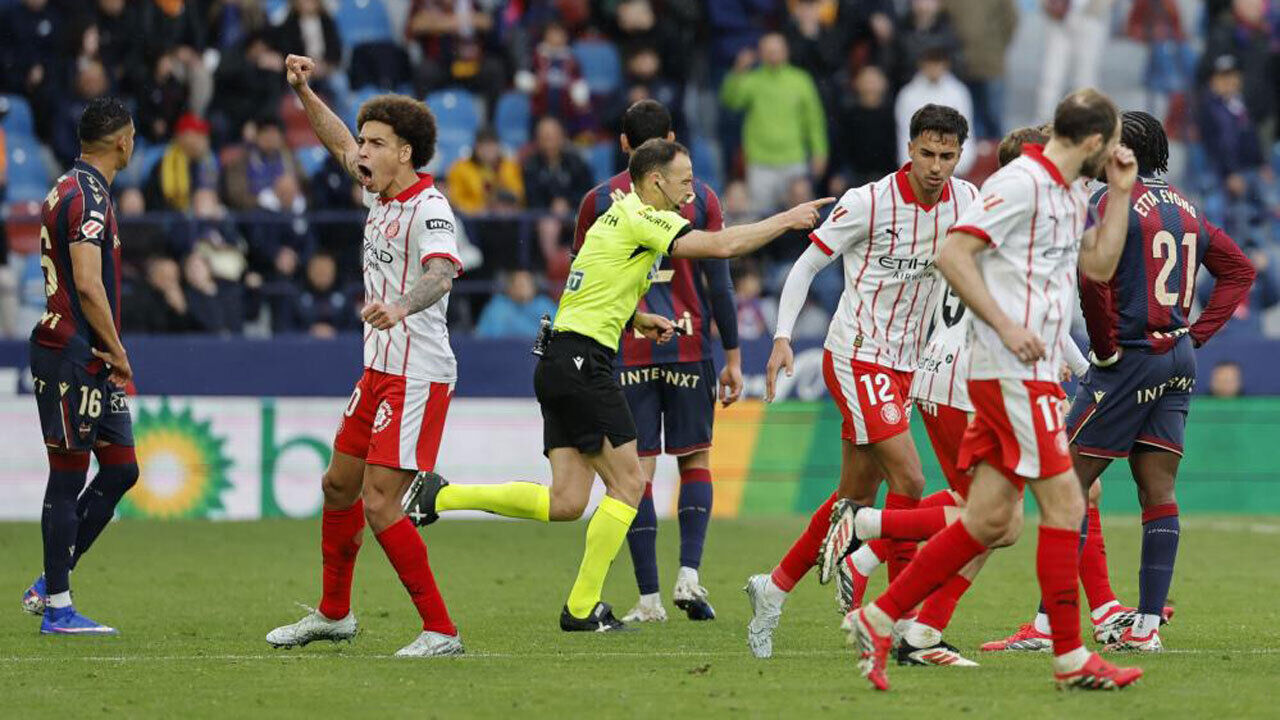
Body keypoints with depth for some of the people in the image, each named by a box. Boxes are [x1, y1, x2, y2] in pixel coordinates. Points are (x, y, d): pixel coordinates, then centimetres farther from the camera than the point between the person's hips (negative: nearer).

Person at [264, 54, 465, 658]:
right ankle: (333, 614, 37)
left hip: (418, 377, -10)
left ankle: (440, 631, -10)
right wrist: (303, 92, 17)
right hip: (379, 370, 10)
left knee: (379, 504, -15)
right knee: (339, 486, 20)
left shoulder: (429, 208, -19)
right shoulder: (380, 194, 9)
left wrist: (400, 306, -56)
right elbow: (339, 141, 27)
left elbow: (442, 273, -38)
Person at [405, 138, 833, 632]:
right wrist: (787, 220, -10)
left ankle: (438, 495, 7)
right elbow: (721, 245, -19)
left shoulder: (618, 217, 19)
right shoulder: (641, 218, -10)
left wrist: (636, 321, 19)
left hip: (558, 364, 9)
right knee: (628, 482, -3)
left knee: (566, 503, 5)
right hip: (581, 362, -9)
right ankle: (582, 609, -1)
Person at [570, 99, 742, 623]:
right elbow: (719, 280, 2)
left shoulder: (599, 201, 2)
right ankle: (688, 574, -4)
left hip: (625, 351, 0)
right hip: (688, 345, 0)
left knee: (637, 471, 1)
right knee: (695, 460, 13)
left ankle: (649, 598, -2)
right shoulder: (699, 197, 3)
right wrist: (733, 356, 8)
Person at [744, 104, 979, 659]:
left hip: (902, 366, 7)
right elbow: (806, 265, -5)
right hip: (856, 359, -7)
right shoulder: (869, 202, -14)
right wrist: (783, 337, -15)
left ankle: (774, 589, 26)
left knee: (857, 496, 11)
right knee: (908, 478, -17)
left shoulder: (966, 201, 1)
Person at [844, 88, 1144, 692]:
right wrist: (1006, 325, -22)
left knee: (991, 520, 7)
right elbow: (952, 254, -17)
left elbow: (1100, 266, 22)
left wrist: (1120, 194, 12)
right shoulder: (1021, 183, -12)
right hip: (1012, 371, -10)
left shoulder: (1071, 194, 17)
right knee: (1064, 503, -8)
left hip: (1033, 374, 10)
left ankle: (878, 620, 11)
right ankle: (1071, 658, -3)